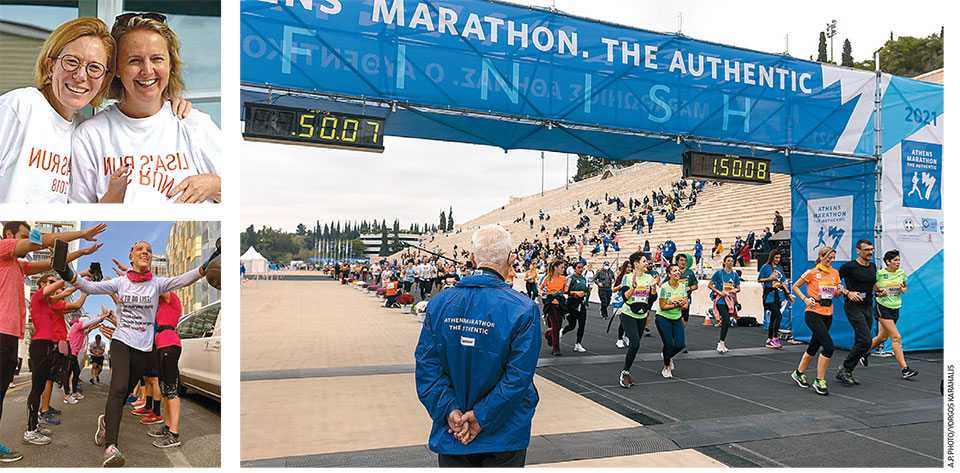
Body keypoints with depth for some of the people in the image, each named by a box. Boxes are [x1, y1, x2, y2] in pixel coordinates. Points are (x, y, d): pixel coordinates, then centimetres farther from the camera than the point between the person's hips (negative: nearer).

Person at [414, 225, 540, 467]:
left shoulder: (439, 303, -5)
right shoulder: (524, 310, -15)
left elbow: (426, 365, -8)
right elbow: (519, 375, -19)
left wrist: (450, 411, -10)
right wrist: (482, 418, -14)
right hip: (504, 438, -2)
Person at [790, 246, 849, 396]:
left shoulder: (835, 273, 10)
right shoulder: (812, 272, -7)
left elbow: (835, 294, 19)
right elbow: (795, 286, 2)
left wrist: (840, 291, -3)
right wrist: (805, 299, -10)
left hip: (828, 315, 6)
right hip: (813, 313, -6)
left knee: (814, 347, 13)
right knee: (828, 346, -18)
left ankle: (799, 373, 32)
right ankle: (819, 381, -7)